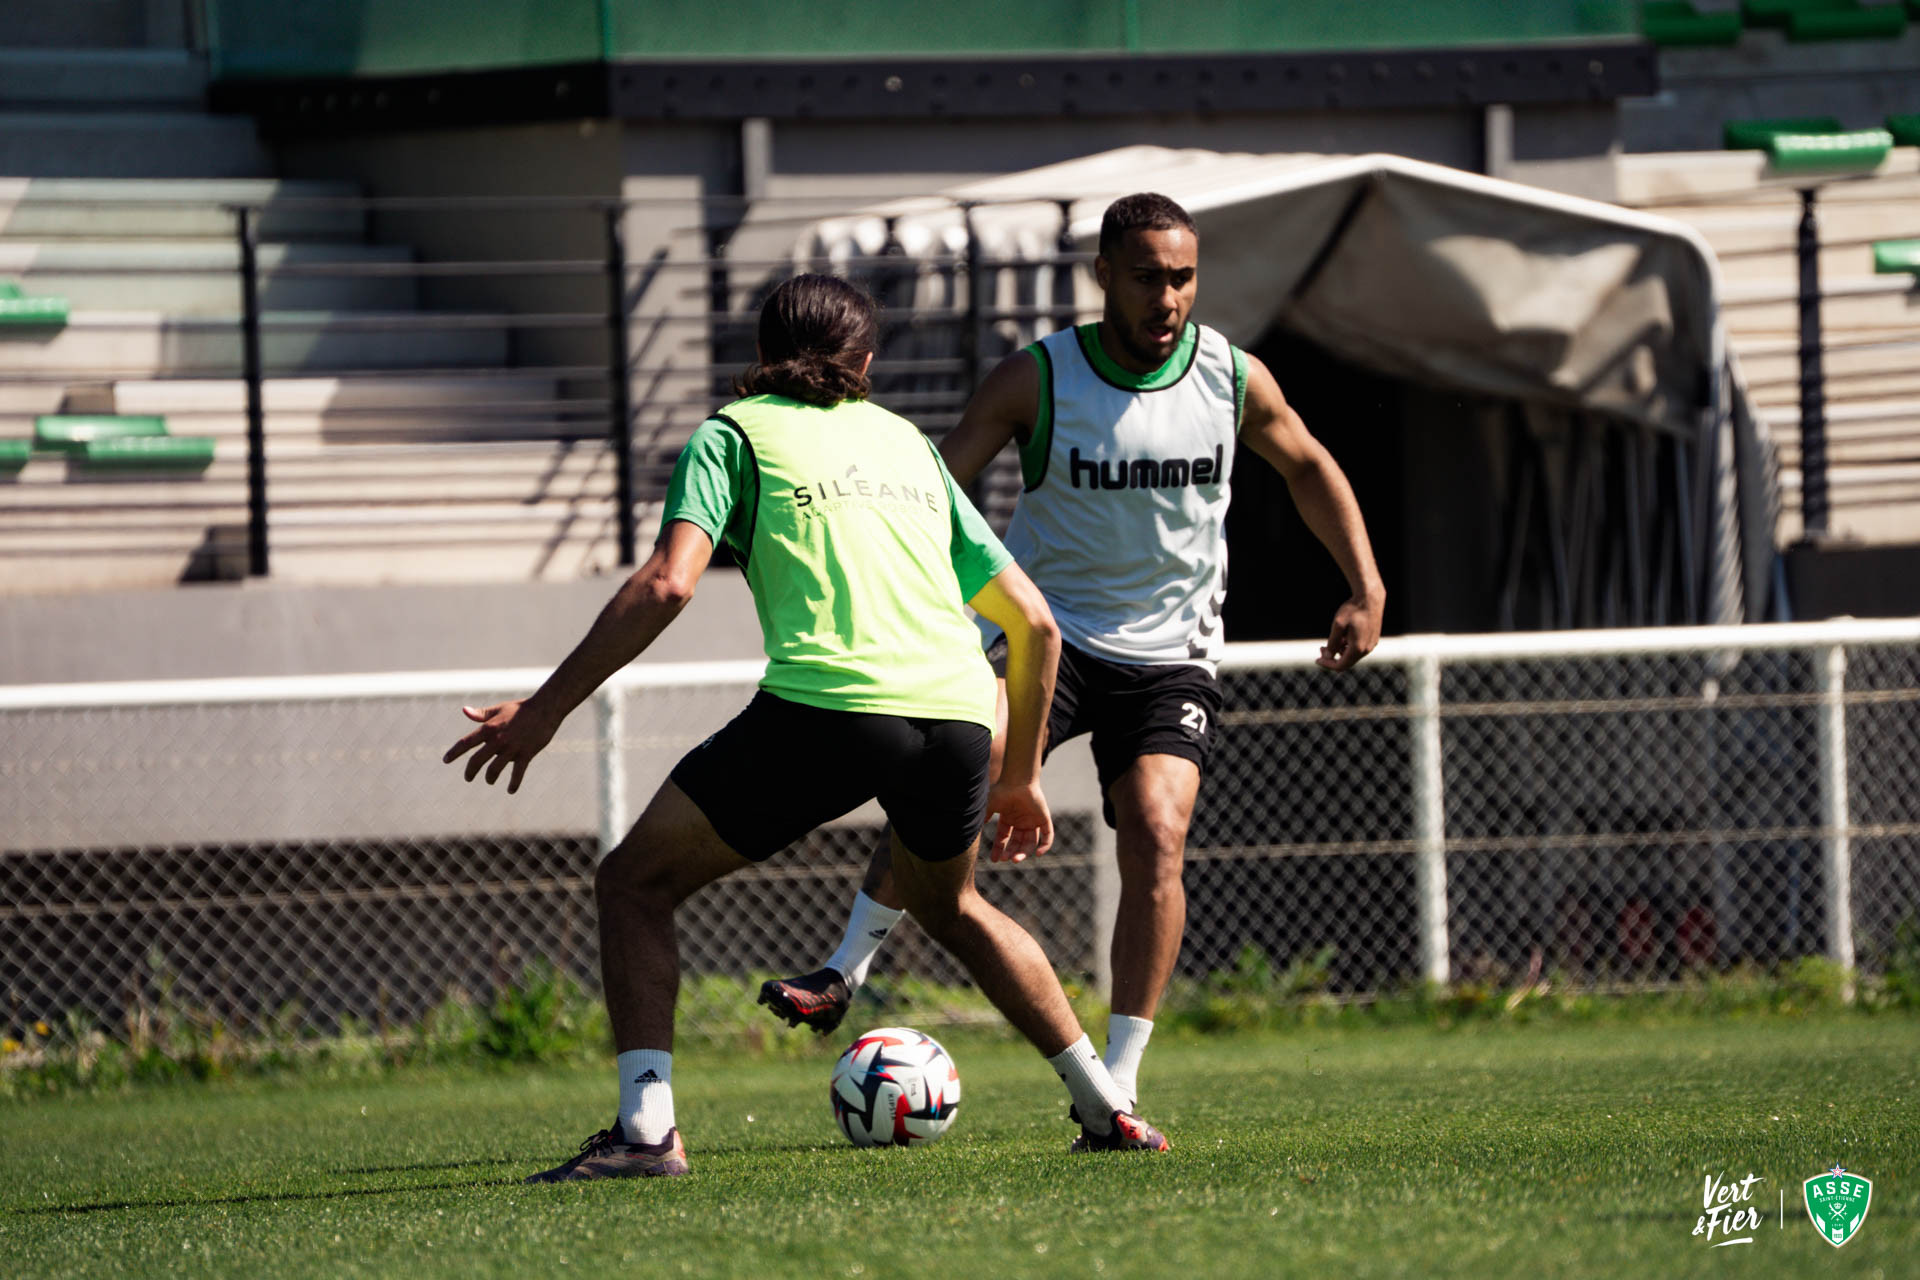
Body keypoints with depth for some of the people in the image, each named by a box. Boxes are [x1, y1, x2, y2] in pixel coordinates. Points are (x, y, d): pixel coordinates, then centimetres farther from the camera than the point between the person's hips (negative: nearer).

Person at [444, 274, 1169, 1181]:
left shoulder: (734, 433, 14)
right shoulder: (907, 443, 28)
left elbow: (667, 585, -3)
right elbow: (1033, 621, 27)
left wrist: (545, 708, 1)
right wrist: (1022, 775, 37)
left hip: (826, 705, -5)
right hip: (959, 710, 5)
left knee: (636, 883, 11)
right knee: (947, 904, 34)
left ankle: (646, 1128, -5)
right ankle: (1108, 1111, 29)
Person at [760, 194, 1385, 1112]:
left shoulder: (1235, 379, -2)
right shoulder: (1037, 380, -10)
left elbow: (1308, 467, 17)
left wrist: (1367, 588, 10)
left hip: (1168, 652, 2)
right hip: (1046, 628, -2)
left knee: (1156, 840, -18)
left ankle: (1117, 1082, -12)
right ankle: (845, 974, -21)